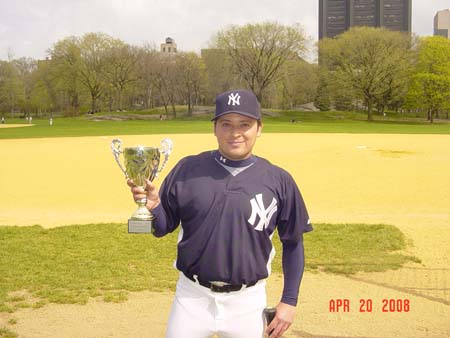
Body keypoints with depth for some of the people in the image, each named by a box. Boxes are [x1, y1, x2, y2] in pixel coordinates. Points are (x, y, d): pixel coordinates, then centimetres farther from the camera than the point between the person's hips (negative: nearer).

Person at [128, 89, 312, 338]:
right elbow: (162, 229, 3)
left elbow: (293, 243, 5)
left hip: (248, 302, 0)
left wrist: (289, 301, 2)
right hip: (193, 298, 0)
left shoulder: (279, 180, -3)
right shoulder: (187, 169, -3)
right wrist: (153, 206, -18)